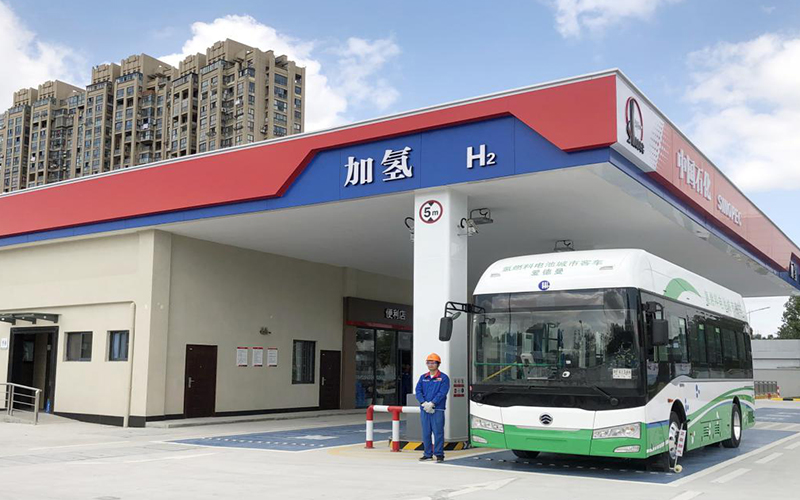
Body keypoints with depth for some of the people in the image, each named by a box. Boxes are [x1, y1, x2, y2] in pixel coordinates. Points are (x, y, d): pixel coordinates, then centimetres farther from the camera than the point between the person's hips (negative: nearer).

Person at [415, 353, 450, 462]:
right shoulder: (423, 378, 14)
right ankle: (428, 454, 17)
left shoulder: (443, 378, 0)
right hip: (424, 409, 5)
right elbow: (418, 391, 5)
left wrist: (431, 403, -18)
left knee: (438, 432, -4)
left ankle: (439, 454, 4)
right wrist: (424, 403, -11)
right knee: (426, 433, 8)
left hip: (437, 409, -5)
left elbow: (442, 393, -10)